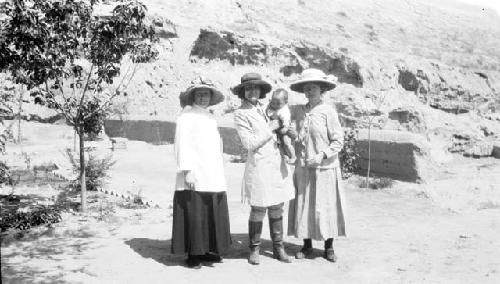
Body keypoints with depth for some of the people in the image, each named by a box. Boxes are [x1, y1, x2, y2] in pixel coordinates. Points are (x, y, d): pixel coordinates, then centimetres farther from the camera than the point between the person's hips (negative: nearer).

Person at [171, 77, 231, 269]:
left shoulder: (211, 118, 19)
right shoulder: (186, 116, -2)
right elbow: (182, 145, -9)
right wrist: (187, 171, -17)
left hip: (213, 178, 7)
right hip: (194, 178, -7)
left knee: (212, 214, 7)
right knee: (194, 215, -4)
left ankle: (207, 251, 19)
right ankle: (193, 254, 7)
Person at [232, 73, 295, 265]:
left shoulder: (263, 109, 15)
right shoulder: (241, 114, -6)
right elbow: (250, 144, -13)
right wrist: (271, 129, -8)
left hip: (277, 164, 6)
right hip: (259, 165, -6)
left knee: (277, 209, 10)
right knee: (258, 210, -1)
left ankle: (278, 248, 21)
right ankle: (254, 250, 16)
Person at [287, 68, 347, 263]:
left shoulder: (328, 112, -8)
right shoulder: (299, 110, 4)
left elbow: (338, 141, -8)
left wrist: (322, 155, -21)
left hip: (324, 167, -4)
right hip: (303, 168, 4)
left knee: (326, 208, 5)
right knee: (304, 206, 8)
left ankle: (329, 247, 20)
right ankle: (307, 247, 21)